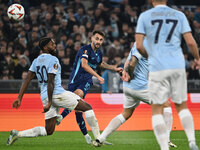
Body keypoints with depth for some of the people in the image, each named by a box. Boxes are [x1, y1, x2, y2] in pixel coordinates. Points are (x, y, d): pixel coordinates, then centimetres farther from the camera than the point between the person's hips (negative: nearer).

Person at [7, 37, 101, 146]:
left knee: (49, 131, 12)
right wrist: (49, 102, -18)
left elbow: (27, 79, 9)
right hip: (57, 93, -8)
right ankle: (98, 139, -5)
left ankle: (17, 134, 1)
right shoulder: (53, 60, -8)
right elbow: (50, 82, -15)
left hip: (44, 96, 8)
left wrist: (19, 98, 6)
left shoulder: (36, 60, 15)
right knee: (88, 108, 0)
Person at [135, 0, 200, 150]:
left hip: (157, 67, -2)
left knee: (157, 109, 3)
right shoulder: (179, 15, 9)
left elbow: (139, 46, -3)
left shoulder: (145, 16, 4)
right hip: (178, 66, 2)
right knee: (182, 106, 14)